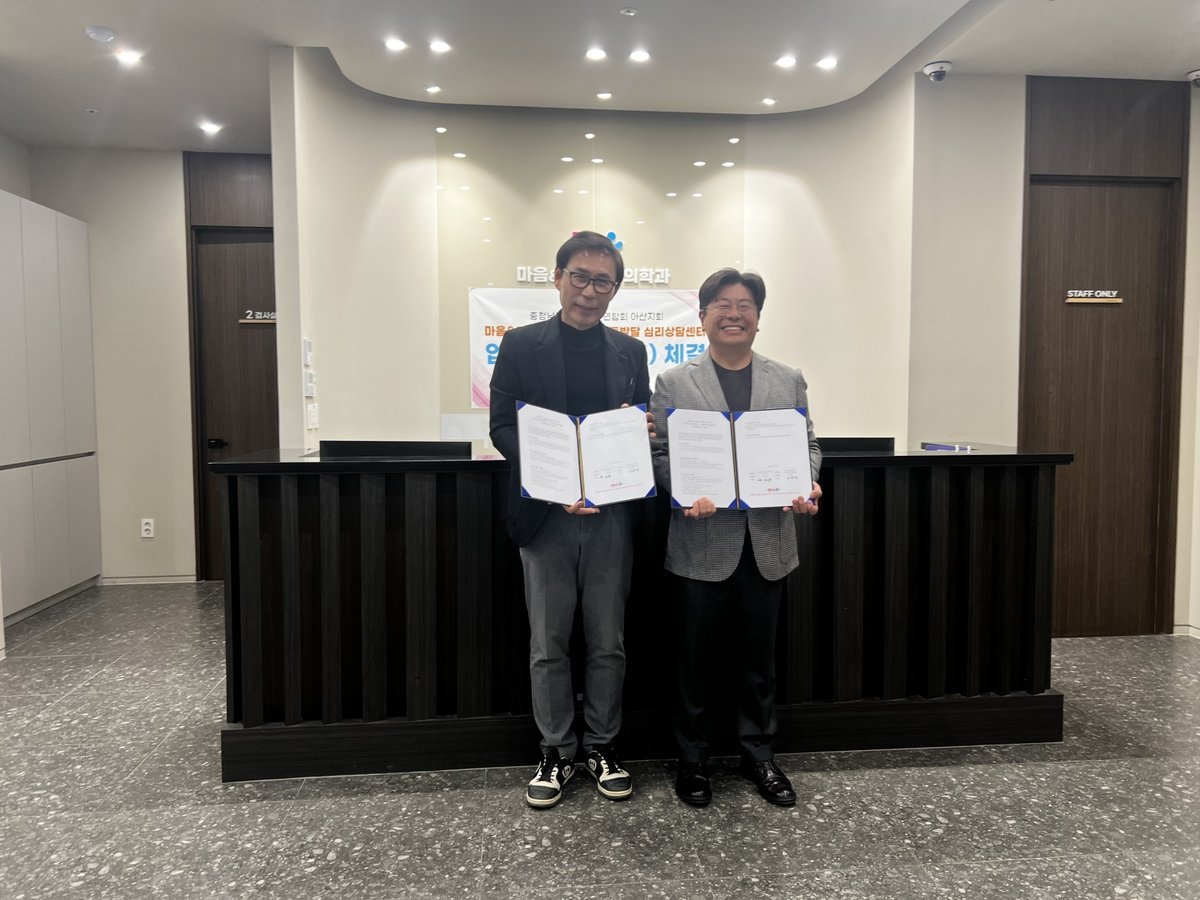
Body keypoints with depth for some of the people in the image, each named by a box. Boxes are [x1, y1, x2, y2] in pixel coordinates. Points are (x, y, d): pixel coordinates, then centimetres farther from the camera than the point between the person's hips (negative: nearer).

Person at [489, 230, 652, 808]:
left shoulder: (630, 352, 9)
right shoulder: (521, 345, 1)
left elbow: (642, 426, 14)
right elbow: (502, 427, -4)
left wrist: (640, 429, -11)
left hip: (611, 515, 2)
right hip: (546, 515, -2)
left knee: (607, 645, 12)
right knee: (548, 646, 9)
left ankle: (601, 747, 30)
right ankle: (555, 753, 26)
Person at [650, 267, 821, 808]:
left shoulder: (788, 381, 10)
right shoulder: (674, 383, 2)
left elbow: (807, 445, 10)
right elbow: (658, 452, -3)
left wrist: (806, 486, -10)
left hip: (767, 541, 3)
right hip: (702, 543, -2)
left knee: (758, 658, 14)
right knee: (696, 658, 10)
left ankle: (758, 755, 32)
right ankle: (692, 759, 27)